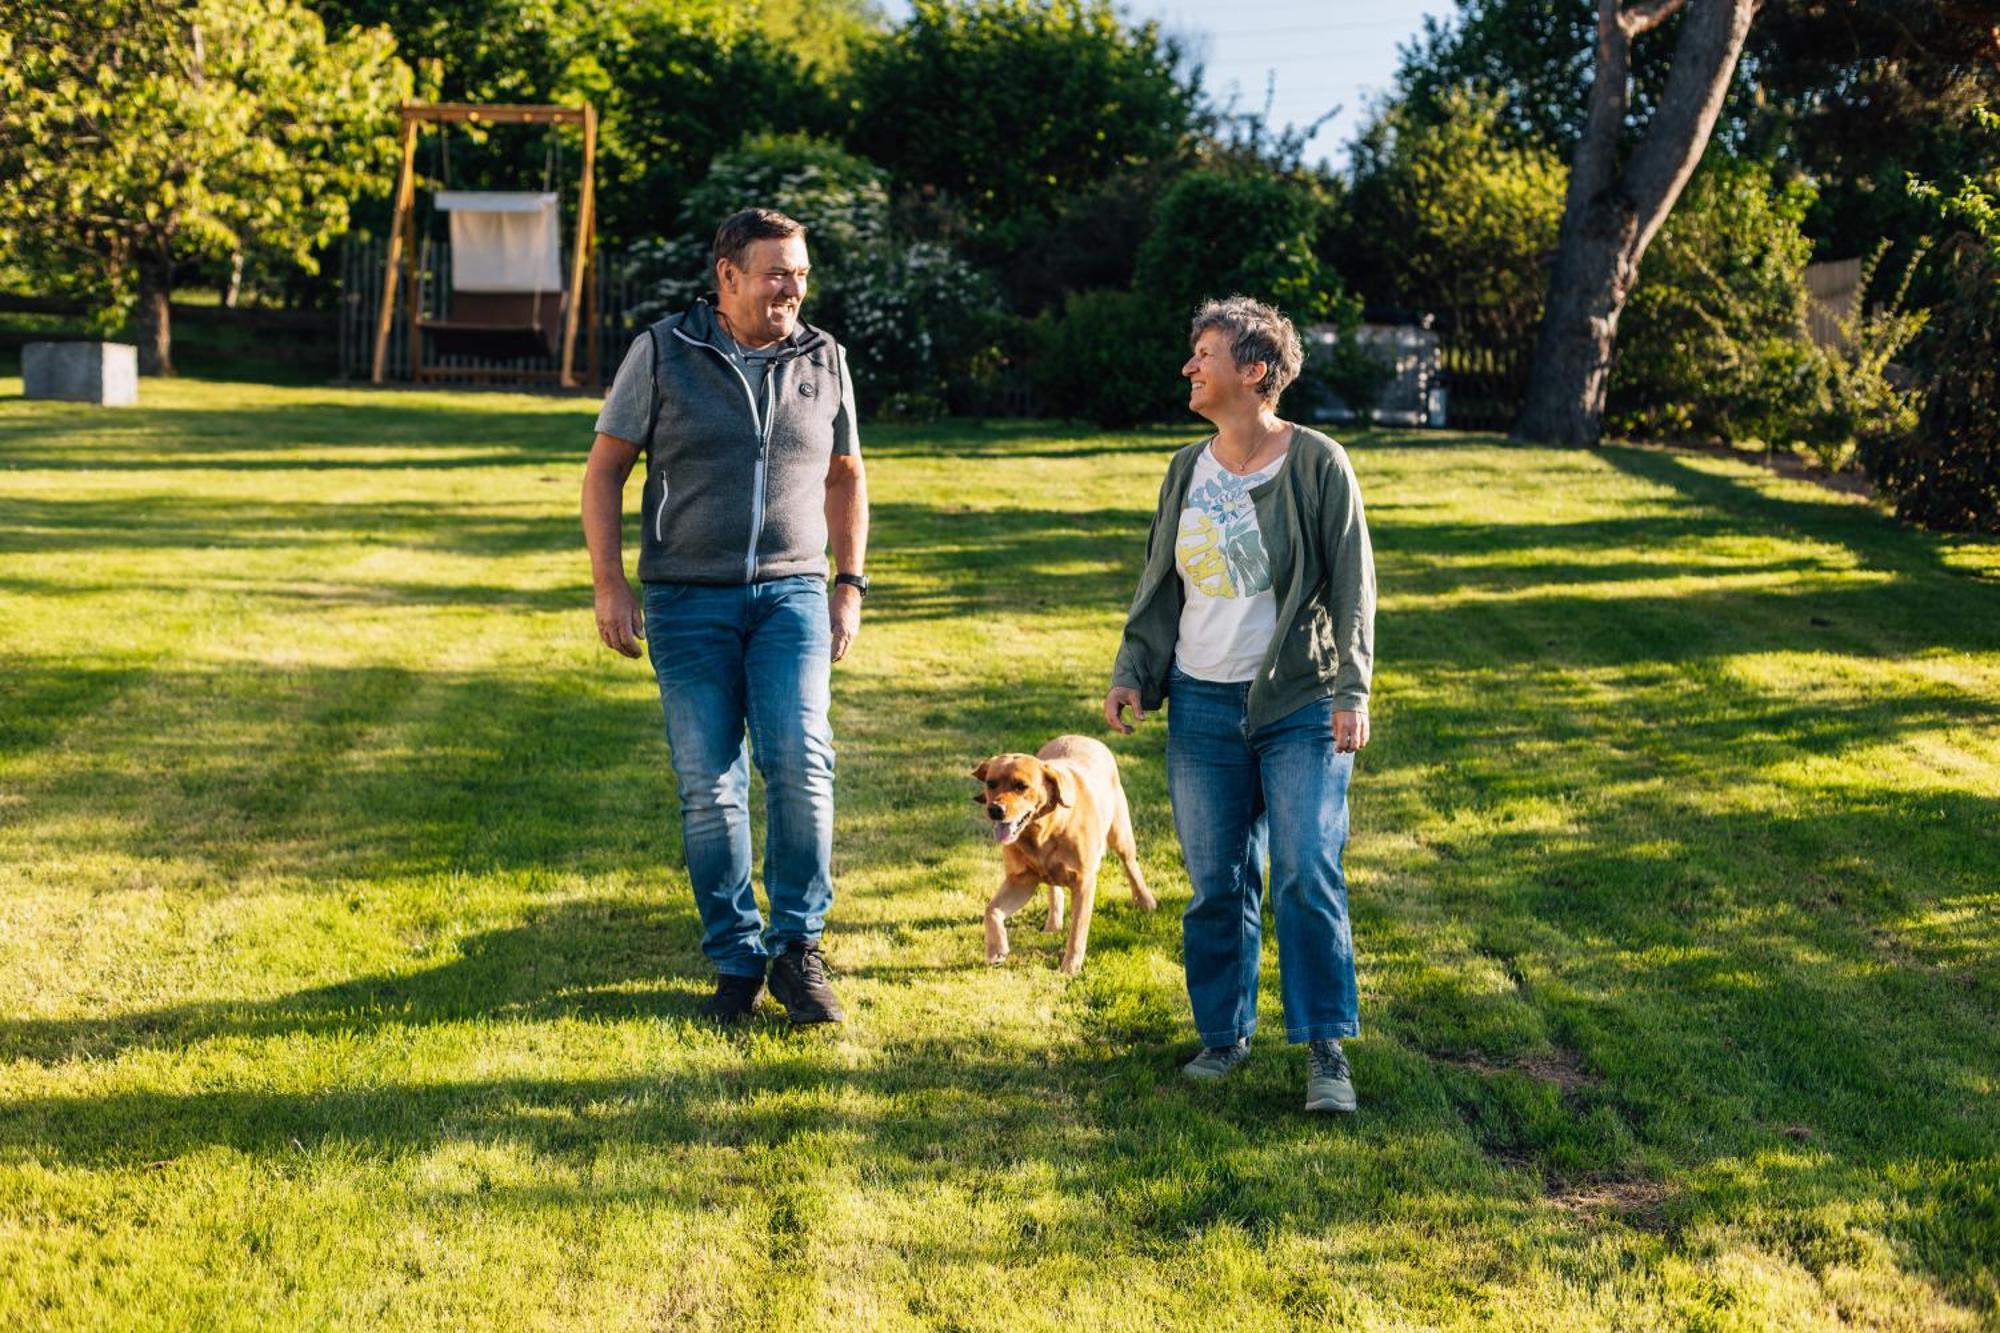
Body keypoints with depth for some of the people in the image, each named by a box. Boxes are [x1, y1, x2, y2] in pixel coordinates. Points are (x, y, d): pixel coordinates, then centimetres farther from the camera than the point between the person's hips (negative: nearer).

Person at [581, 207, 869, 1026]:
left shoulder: (823, 360, 8)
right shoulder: (663, 353, 0)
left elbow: (844, 477, 18)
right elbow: (605, 469, 4)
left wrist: (849, 585, 10)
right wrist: (609, 585, -4)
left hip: (790, 595, 1)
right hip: (689, 598, -1)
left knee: (800, 759, -18)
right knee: (709, 788, 0)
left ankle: (797, 949, -4)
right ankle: (735, 964, 13)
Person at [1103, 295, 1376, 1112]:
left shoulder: (1318, 464, -5)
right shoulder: (1187, 470, 10)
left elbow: (1352, 587, -6)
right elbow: (1158, 585, 17)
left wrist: (1352, 692, -13)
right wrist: (1130, 673, 7)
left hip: (1299, 706, -4)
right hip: (1203, 707, 4)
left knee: (1307, 878, -9)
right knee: (1216, 884, 7)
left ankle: (1326, 1051, -1)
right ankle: (1224, 1035, 21)